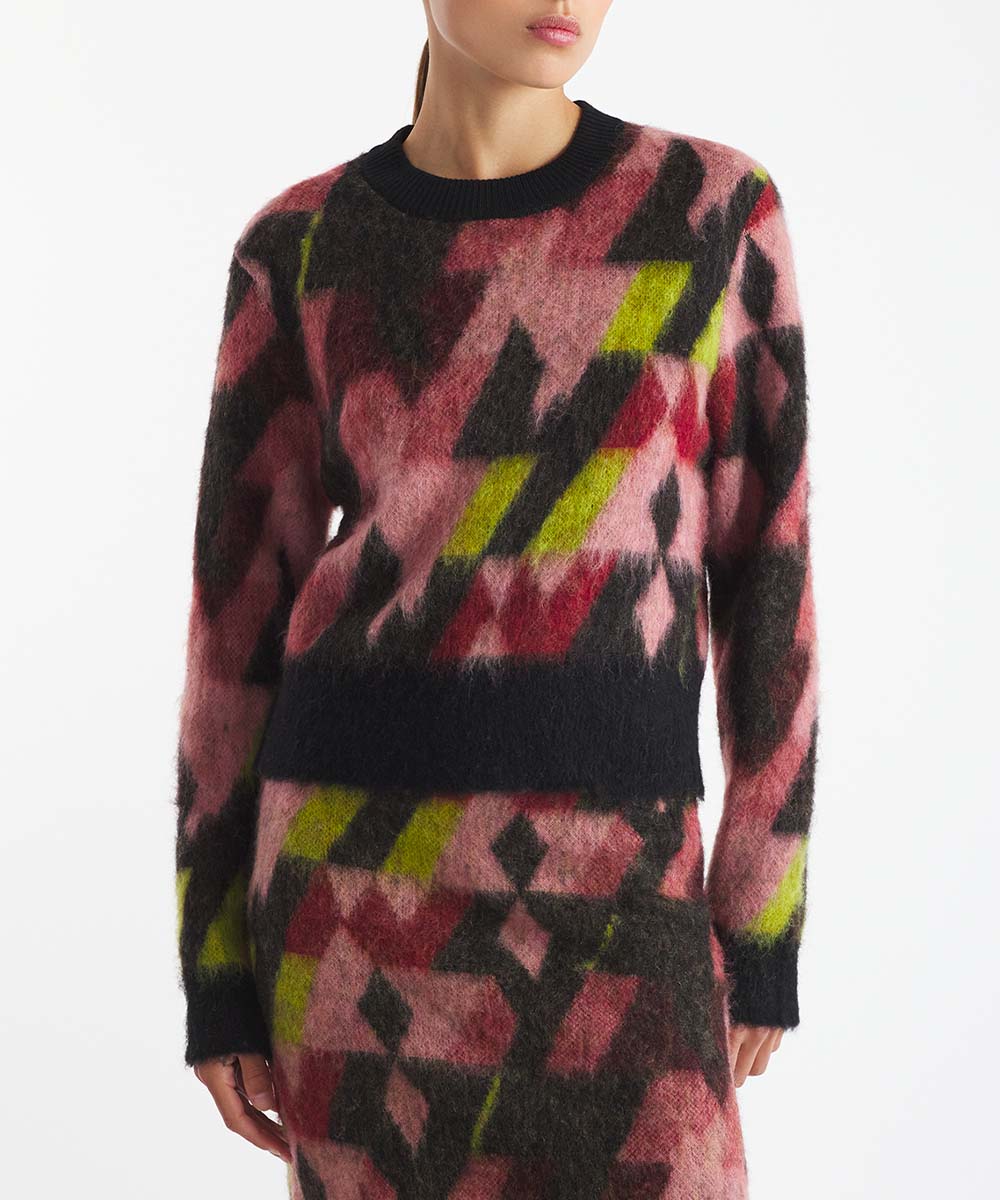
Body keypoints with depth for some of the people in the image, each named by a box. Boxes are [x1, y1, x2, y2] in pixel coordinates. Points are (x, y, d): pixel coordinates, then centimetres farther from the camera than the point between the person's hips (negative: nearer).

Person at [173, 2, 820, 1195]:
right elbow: (241, 607, 5)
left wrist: (764, 927, 3)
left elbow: (764, 569, 4)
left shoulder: (719, 209, 3)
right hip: (362, 848, 0)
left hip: (600, 872, 0)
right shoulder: (297, 252, 4)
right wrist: (215, 971, 5)